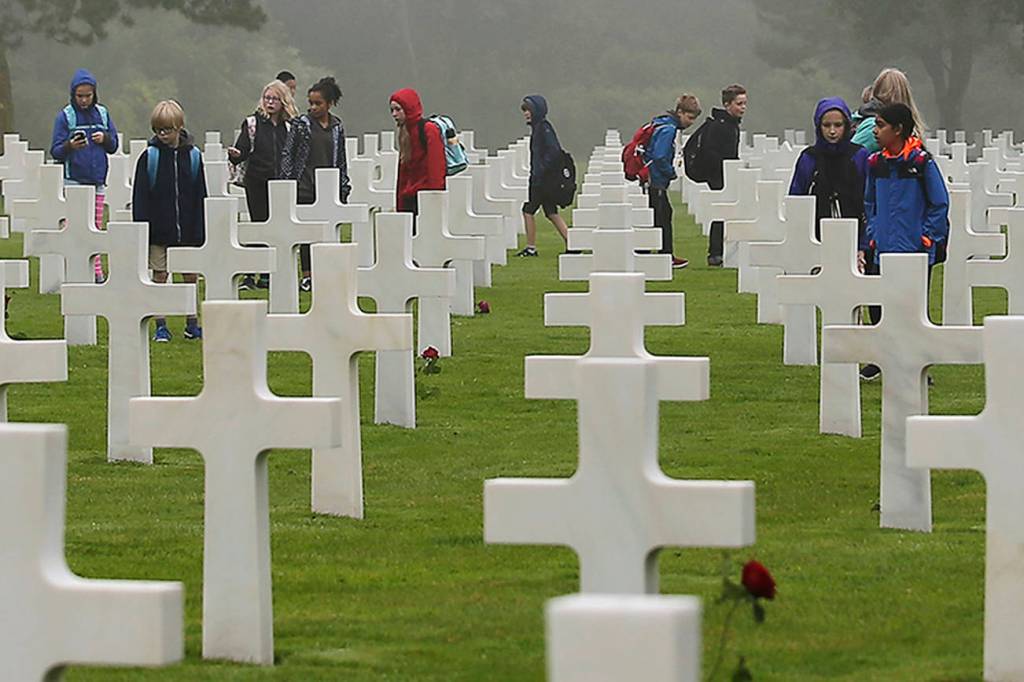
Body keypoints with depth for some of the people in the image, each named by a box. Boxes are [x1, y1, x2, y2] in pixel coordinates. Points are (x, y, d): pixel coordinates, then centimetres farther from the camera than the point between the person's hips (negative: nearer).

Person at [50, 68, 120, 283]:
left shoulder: (102, 114, 8)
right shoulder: (65, 116, -2)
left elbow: (114, 145, 14)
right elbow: (55, 152, -4)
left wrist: (105, 138, -8)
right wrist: (69, 146, -25)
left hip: (98, 180, 4)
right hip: (74, 179, -4)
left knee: (95, 229, 6)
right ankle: (95, 271, -9)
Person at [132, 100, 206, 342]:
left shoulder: (192, 156, 2)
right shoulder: (150, 157, -3)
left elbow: (200, 196, 6)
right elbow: (140, 197, -3)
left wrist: (199, 231, 3)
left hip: (186, 230, 2)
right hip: (158, 230, -2)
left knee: (190, 276, 6)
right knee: (159, 276, 2)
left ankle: (192, 323, 17)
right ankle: (160, 326, 9)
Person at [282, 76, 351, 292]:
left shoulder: (337, 127, 9)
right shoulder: (301, 124, 0)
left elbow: (341, 160, 15)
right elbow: (287, 154, 1)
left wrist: (343, 189, 12)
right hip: (305, 187, -2)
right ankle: (306, 275, 1)